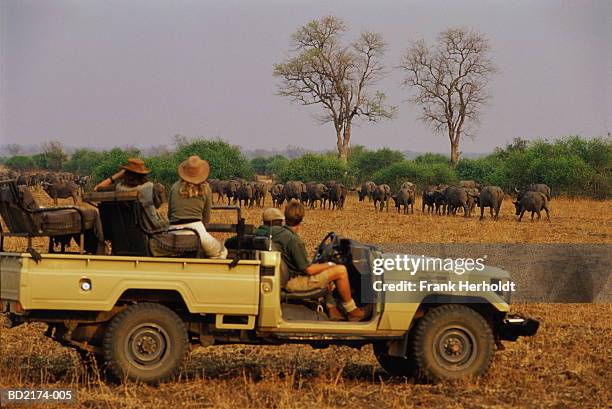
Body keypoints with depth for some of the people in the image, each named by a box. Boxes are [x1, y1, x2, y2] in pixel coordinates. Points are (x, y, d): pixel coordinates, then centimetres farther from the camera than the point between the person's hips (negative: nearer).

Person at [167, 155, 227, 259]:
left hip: (174, 231, 3)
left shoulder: (175, 187, 9)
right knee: (222, 252, 18)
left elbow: (169, 214, 14)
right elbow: (206, 218, 11)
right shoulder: (205, 189, 6)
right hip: (196, 229, -2)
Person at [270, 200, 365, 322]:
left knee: (324, 271, 30)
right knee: (341, 270, -8)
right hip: (293, 283, -9)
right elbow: (309, 270, -22)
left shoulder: (273, 230, -1)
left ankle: (331, 309, 26)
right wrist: (329, 265, -3)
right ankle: (352, 311, 7)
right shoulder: (294, 240, -25)